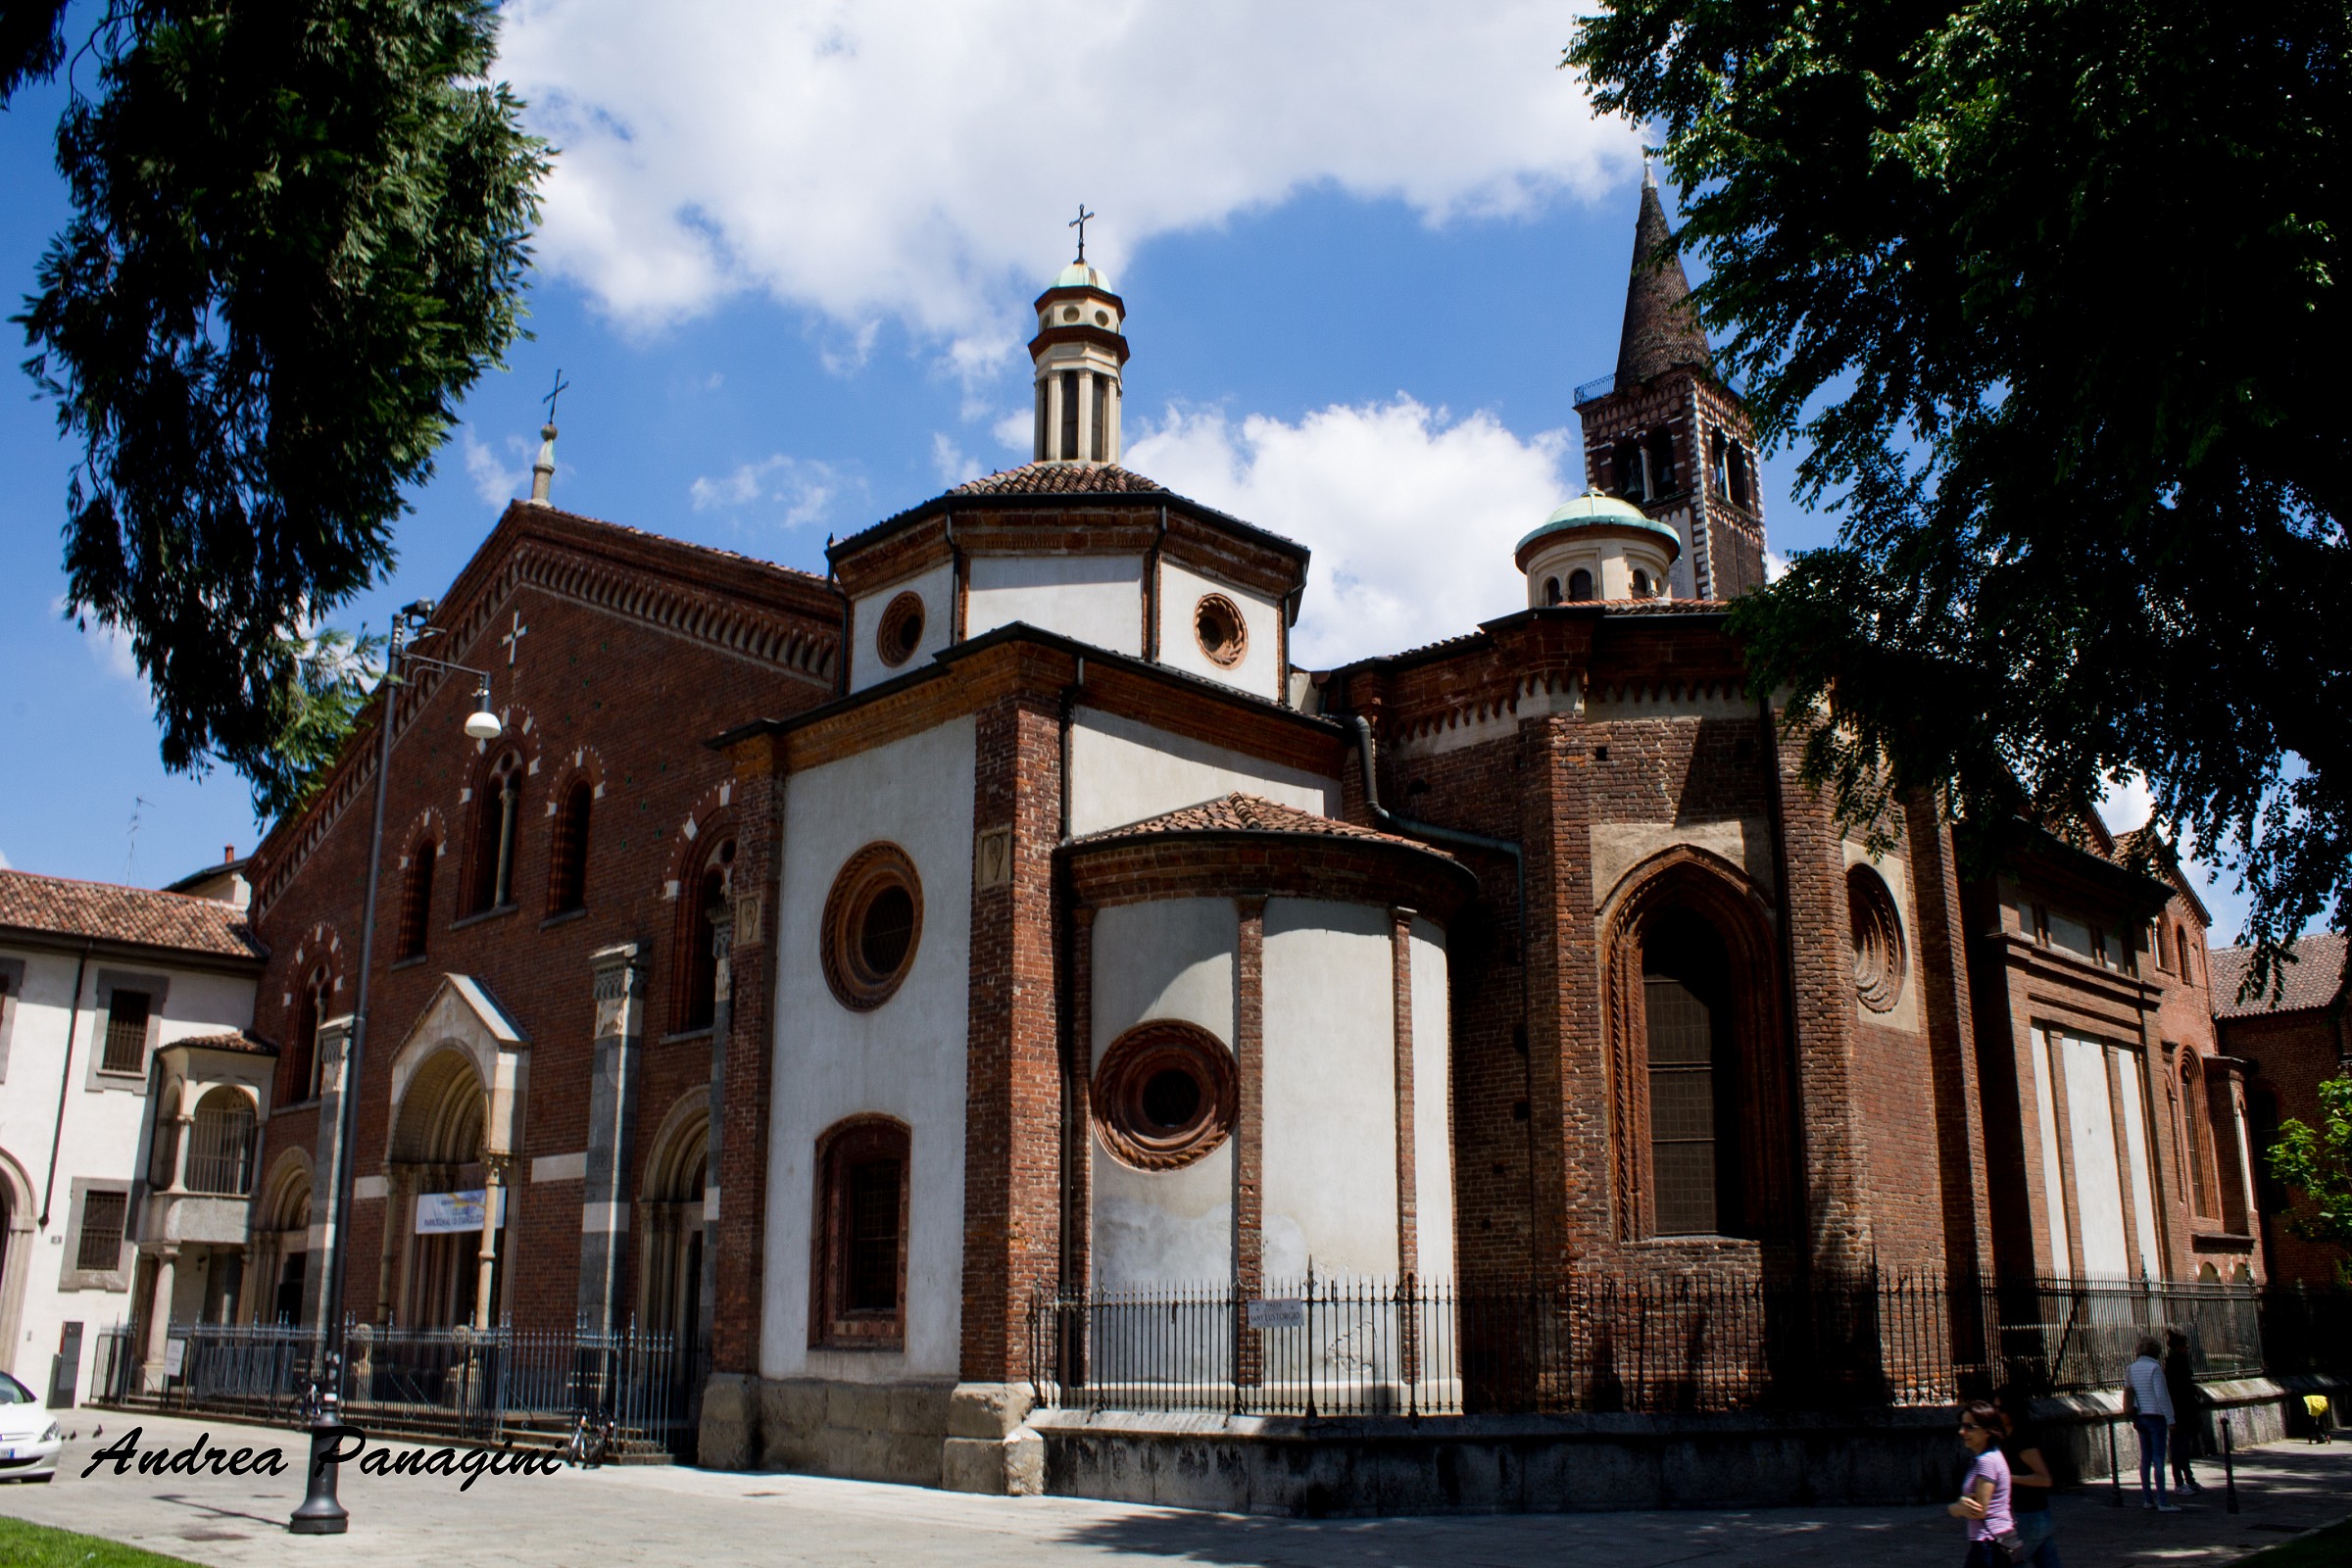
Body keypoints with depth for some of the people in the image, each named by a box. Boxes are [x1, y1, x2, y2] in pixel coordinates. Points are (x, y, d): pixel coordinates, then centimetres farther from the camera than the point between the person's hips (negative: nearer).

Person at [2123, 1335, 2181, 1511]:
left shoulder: (2131, 1369, 8)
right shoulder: (2155, 1368, -13)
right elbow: (2162, 1395, -16)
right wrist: (2170, 1419, -11)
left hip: (2140, 1417, 7)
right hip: (2156, 1417, -7)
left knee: (2145, 1458, 11)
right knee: (2158, 1459, -5)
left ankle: (2147, 1499, 16)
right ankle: (2163, 1502, -5)